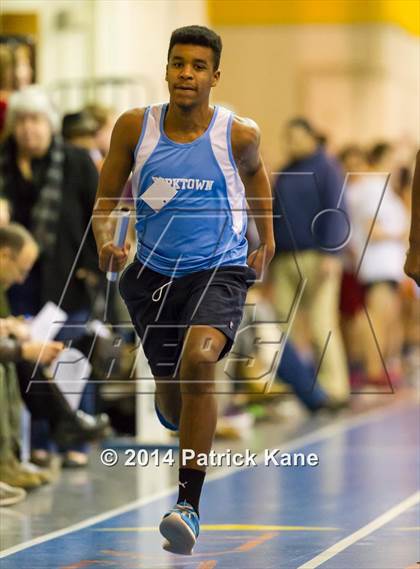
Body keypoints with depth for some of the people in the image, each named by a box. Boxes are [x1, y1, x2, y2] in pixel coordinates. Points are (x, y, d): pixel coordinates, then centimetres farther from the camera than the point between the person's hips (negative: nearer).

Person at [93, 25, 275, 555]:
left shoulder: (239, 133, -8)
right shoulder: (135, 127, -5)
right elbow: (106, 199, 5)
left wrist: (267, 240, 23)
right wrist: (104, 242, -14)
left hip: (220, 270, -3)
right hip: (153, 273, 3)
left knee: (198, 359, -30)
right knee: (171, 397, 13)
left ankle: (189, 505, -27)